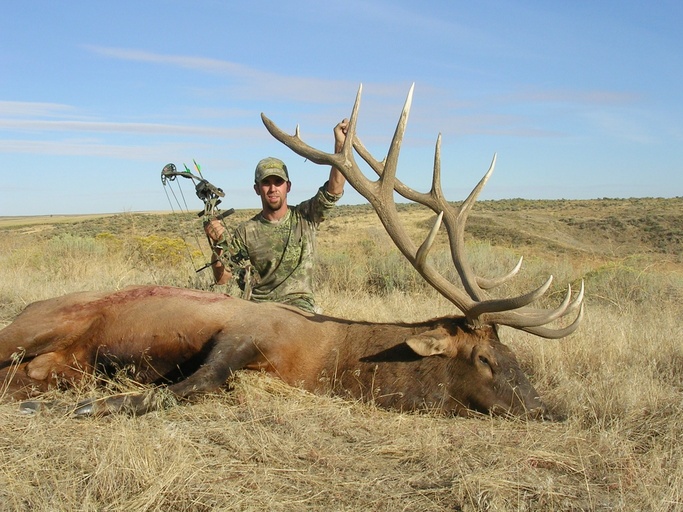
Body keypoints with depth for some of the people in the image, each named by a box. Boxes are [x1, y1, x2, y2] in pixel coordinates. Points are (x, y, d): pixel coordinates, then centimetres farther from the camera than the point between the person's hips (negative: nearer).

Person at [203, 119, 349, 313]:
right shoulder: (246, 231, 4)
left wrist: (340, 145, -20)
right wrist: (218, 245, -15)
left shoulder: (305, 217, 4)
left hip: (300, 304, -1)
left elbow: (334, 190, -10)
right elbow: (222, 278, 4)